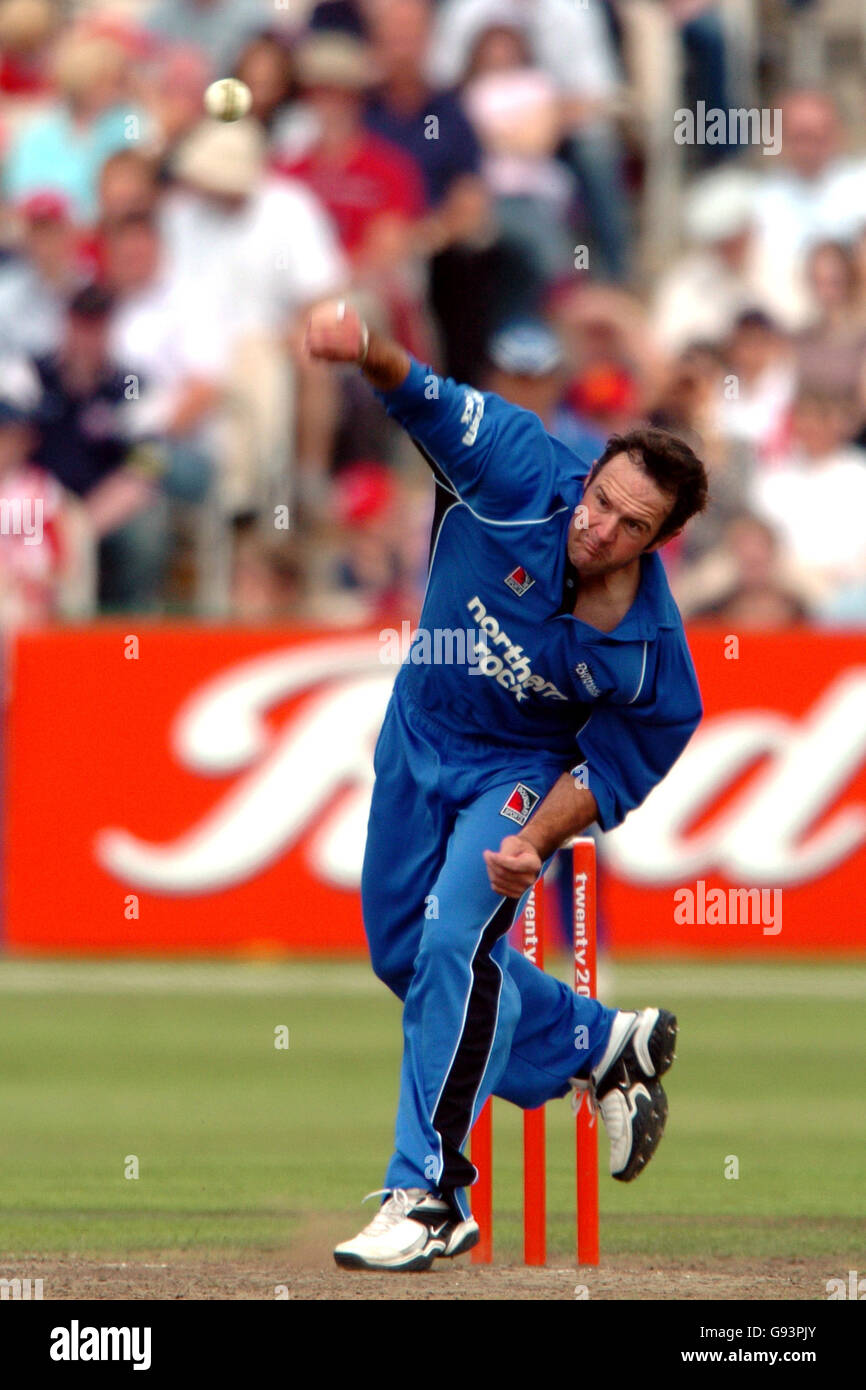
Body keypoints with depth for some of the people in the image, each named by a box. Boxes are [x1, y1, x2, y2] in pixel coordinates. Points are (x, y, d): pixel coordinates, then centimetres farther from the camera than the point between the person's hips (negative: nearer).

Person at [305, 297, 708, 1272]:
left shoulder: (650, 652, -29)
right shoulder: (524, 476, -28)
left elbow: (612, 767, -16)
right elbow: (429, 401, -37)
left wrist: (538, 839, -31)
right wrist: (367, 351, -59)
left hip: (524, 771, -4)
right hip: (419, 735, 5)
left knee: (456, 945, -23)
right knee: (403, 951, 16)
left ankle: (429, 1194, -17)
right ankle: (602, 1049, 37)